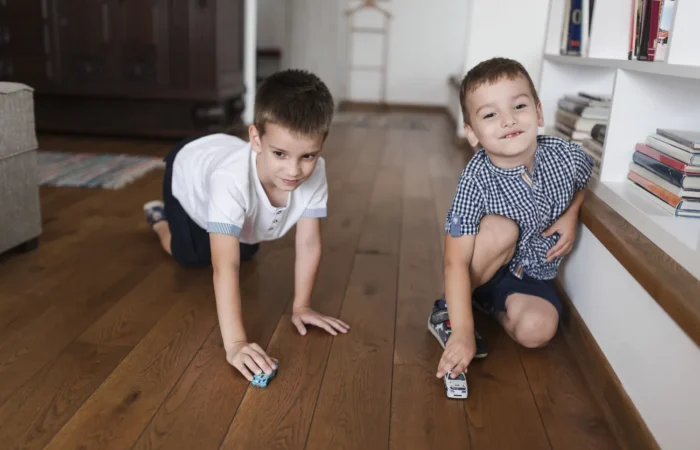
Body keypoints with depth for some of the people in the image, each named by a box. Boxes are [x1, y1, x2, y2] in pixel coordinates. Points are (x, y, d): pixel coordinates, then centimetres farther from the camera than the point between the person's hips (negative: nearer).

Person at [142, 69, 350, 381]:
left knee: (246, 253, 20)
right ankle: (160, 217, 37)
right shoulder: (233, 179, -52)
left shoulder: (314, 172, -39)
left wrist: (301, 306, -26)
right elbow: (225, 266, -55)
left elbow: (309, 243, -28)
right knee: (192, 258, 10)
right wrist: (235, 344, -61)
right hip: (190, 170, -4)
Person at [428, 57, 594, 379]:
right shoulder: (476, 179, -28)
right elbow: (456, 262, -30)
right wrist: (463, 332, -37)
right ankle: (448, 310, -13)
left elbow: (584, 183, 10)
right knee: (501, 229, -34)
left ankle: (490, 304, 7)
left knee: (536, 331, -26)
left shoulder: (567, 156, -18)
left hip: (533, 276, 3)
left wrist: (571, 215, -9)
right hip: (485, 269, -3)